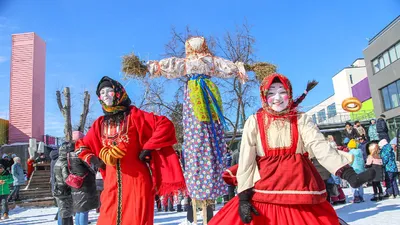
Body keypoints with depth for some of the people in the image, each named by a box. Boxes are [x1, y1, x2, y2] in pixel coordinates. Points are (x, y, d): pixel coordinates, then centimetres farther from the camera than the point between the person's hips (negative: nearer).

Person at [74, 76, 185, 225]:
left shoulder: (134, 115, 0)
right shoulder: (100, 124, 13)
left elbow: (166, 125, -8)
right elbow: (81, 146, 25)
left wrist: (148, 148, -11)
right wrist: (91, 158, 6)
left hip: (136, 179, -4)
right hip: (112, 182, 4)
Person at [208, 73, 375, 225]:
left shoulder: (301, 120, 2)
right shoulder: (254, 122, -2)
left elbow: (320, 146, -12)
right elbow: (246, 160, -5)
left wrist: (349, 174, -27)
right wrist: (243, 196, -11)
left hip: (300, 189, 1)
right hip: (265, 190, -1)